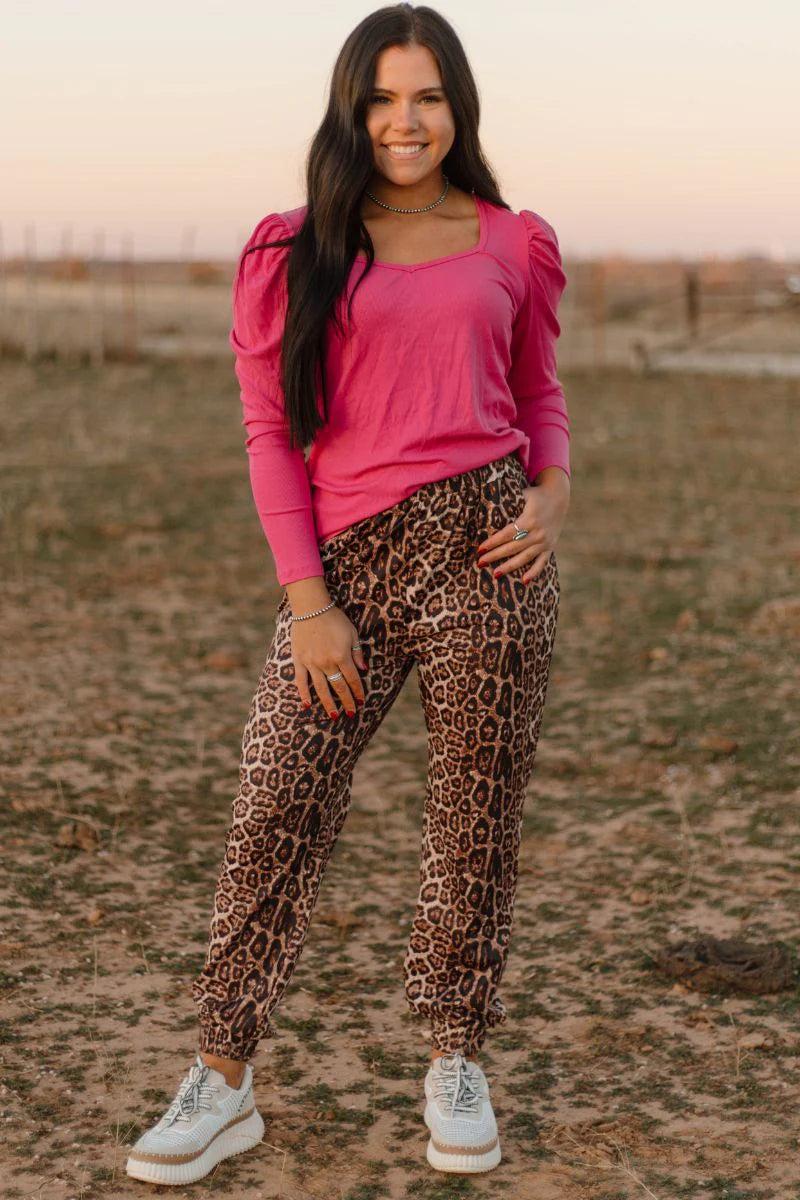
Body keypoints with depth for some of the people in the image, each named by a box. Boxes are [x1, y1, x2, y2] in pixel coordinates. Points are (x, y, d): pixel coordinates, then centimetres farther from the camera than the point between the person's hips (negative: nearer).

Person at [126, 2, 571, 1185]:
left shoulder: (515, 245, 10)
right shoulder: (294, 253, 7)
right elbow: (273, 433, 4)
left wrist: (553, 494, -1)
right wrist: (306, 601, -4)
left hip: (484, 544, 1)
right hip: (350, 559, 0)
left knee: (477, 816, 6)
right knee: (273, 817, -3)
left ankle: (456, 1063, 24)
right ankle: (223, 1083, 10)